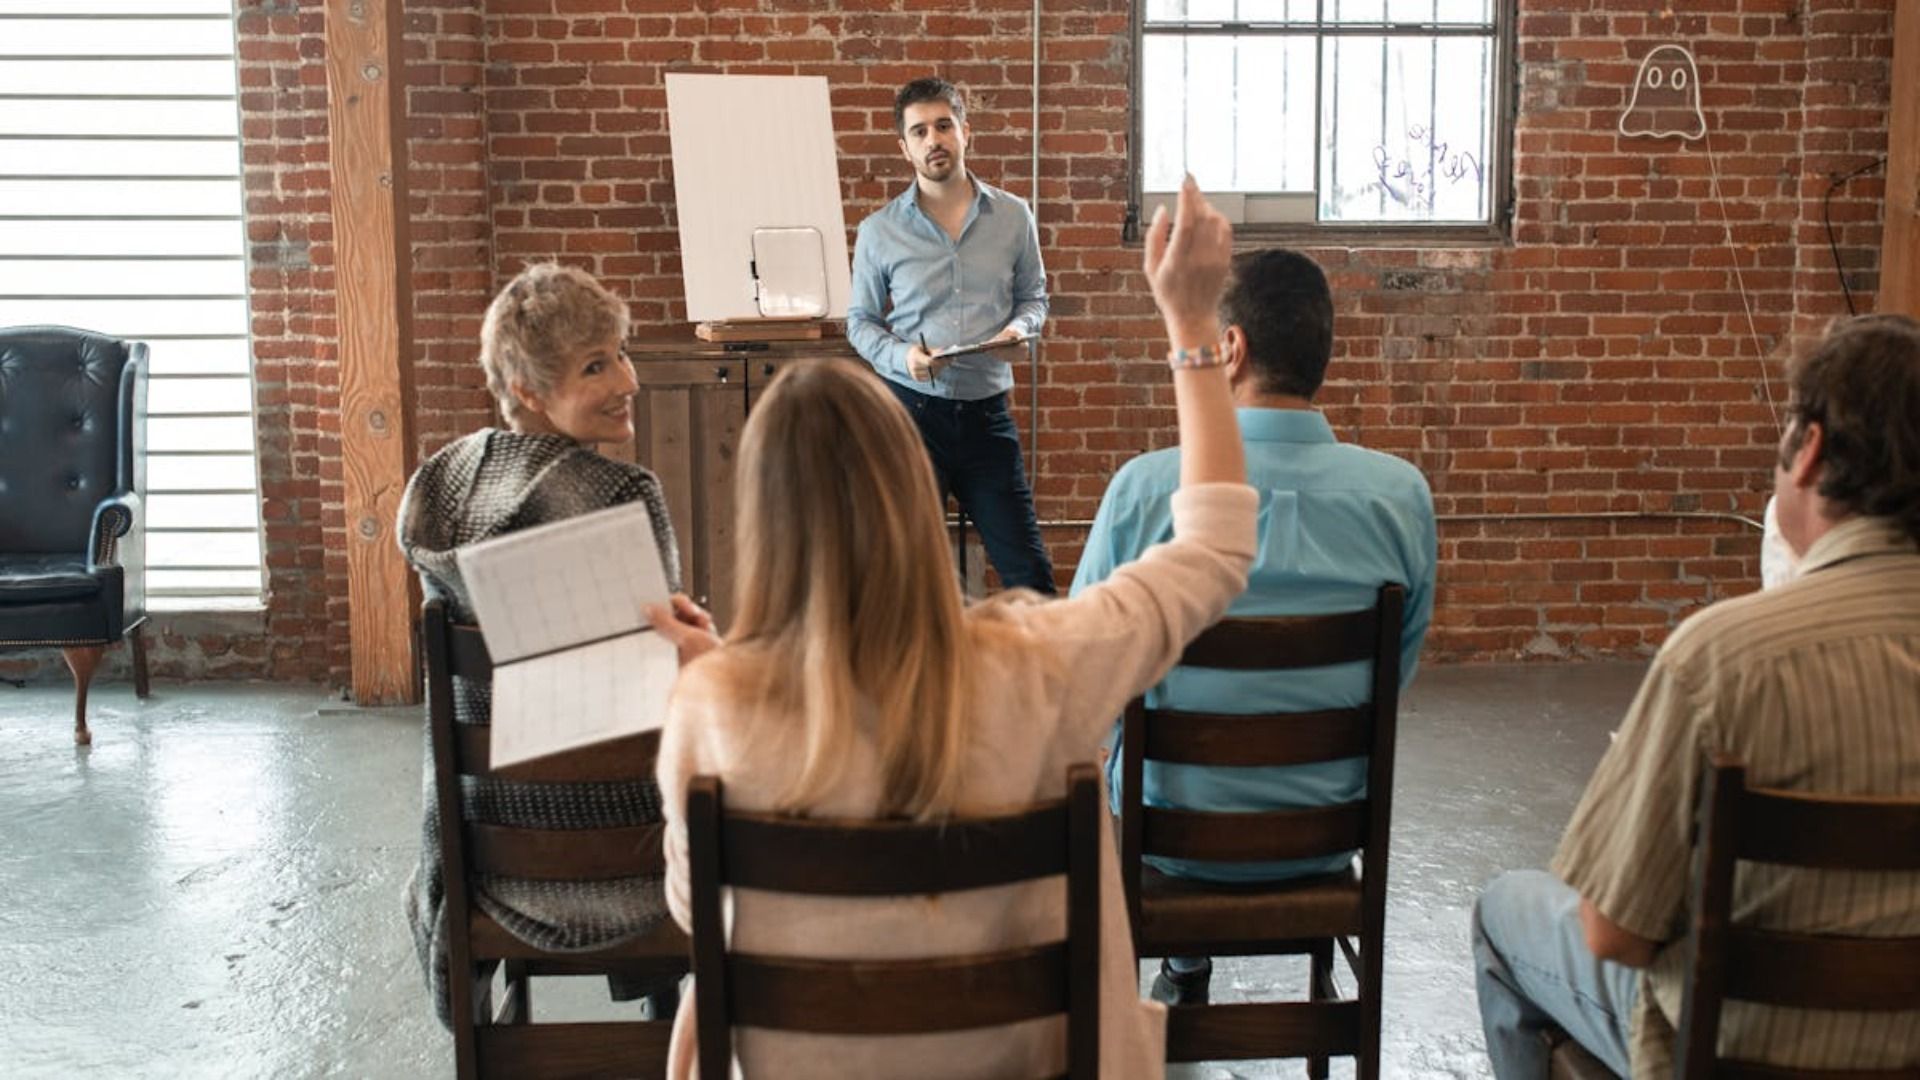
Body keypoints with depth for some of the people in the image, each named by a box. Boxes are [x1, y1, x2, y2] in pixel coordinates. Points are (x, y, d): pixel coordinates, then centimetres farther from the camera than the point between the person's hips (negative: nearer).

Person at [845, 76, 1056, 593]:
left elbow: (1033, 295, 14)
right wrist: (901, 356, -13)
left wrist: (1020, 327, -9)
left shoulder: (1013, 216, 3)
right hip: (910, 409, -1)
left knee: (1027, 567, 2)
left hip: (986, 410, 1)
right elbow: (860, 320, 7)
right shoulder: (879, 231, 0)